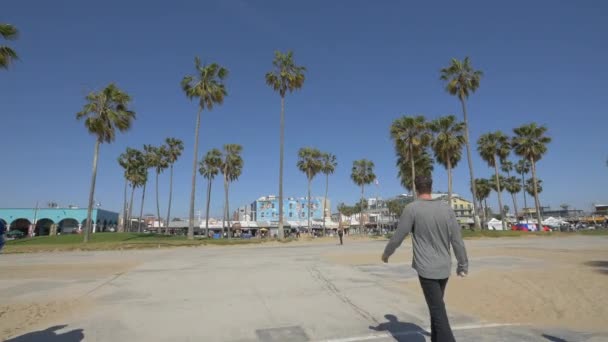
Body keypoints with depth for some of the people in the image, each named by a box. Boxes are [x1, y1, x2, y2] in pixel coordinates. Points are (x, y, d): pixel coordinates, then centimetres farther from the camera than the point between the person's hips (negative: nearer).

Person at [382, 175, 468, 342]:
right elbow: (457, 239, 2)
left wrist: (386, 253, 10)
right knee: (437, 308, 21)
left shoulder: (412, 208, -11)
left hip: (426, 268, -5)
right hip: (443, 268, 5)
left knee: (438, 312, 0)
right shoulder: (446, 208, 1)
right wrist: (463, 264, 12)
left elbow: (398, 237, -7)